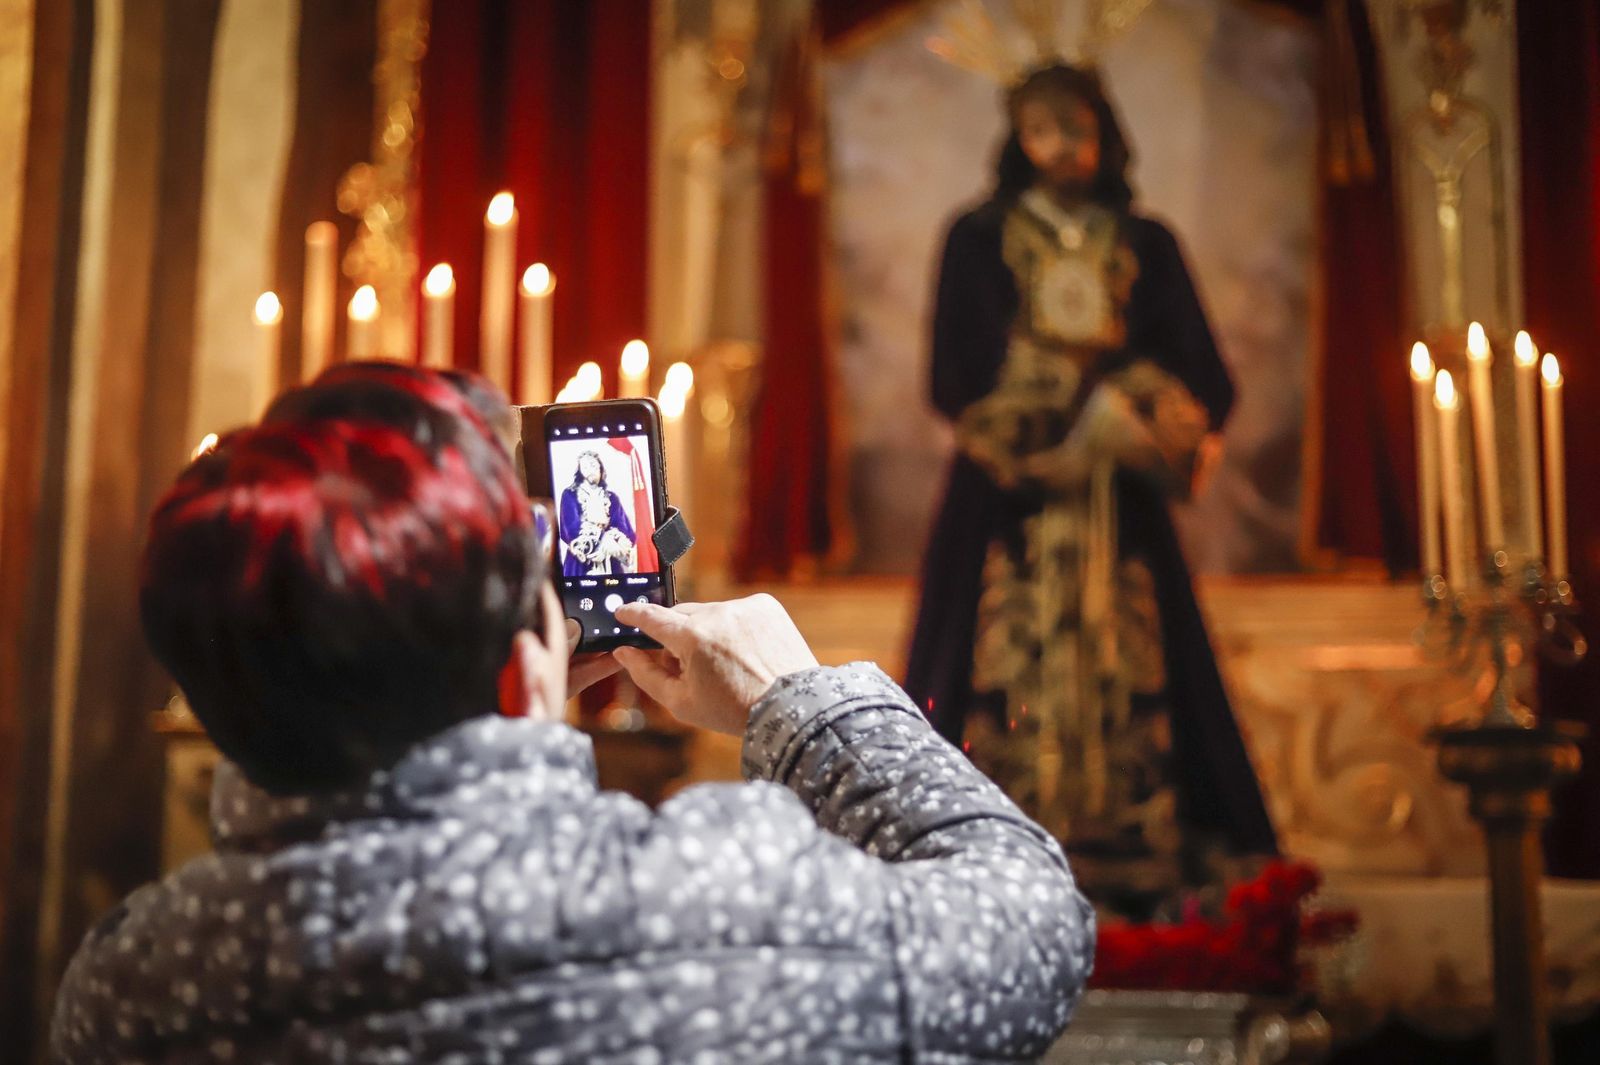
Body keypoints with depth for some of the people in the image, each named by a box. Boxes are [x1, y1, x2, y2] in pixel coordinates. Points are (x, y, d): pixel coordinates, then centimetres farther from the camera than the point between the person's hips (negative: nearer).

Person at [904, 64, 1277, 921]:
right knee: (1011, 676, -11)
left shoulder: (1147, 247, 16)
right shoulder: (980, 239, 10)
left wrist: (1126, 414, -13)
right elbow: (969, 370, -3)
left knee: (1126, 680, -6)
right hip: (1009, 503, -2)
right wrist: (1090, 411, -10)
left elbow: (1202, 377, 6)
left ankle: (1144, 872, -5)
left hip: (1117, 505, 2)